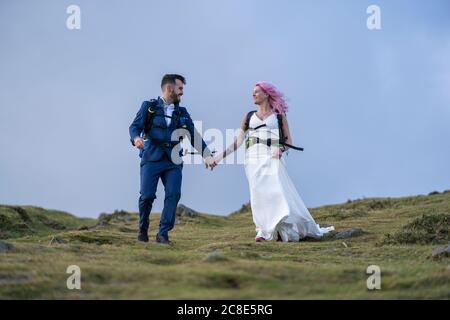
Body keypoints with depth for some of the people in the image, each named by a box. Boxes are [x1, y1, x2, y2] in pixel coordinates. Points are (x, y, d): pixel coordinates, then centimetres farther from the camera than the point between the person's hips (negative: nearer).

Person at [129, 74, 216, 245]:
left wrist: (207, 155, -1)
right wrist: (136, 138, -24)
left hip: (173, 161, 3)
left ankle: (163, 234, -5)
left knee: (173, 194, -12)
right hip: (151, 158, -3)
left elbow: (194, 135, 11)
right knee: (147, 195, -8)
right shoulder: (149, 106, 6)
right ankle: (143, 229, 17)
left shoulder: (181, 112, 15)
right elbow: (135, 126, -1)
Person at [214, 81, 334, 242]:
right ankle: (263, 231, -8)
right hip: (254, 159, 2)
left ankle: (282, 230, -15)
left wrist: (281, 149, -11)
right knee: (259, 194, -11)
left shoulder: (279, 116, 14)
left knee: (277, 191, -19)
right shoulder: (249, 116, 20)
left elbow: (288, 141, 11)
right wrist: (221, 155, 2)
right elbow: (238, 142, 14)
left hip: (273, 158, -2)